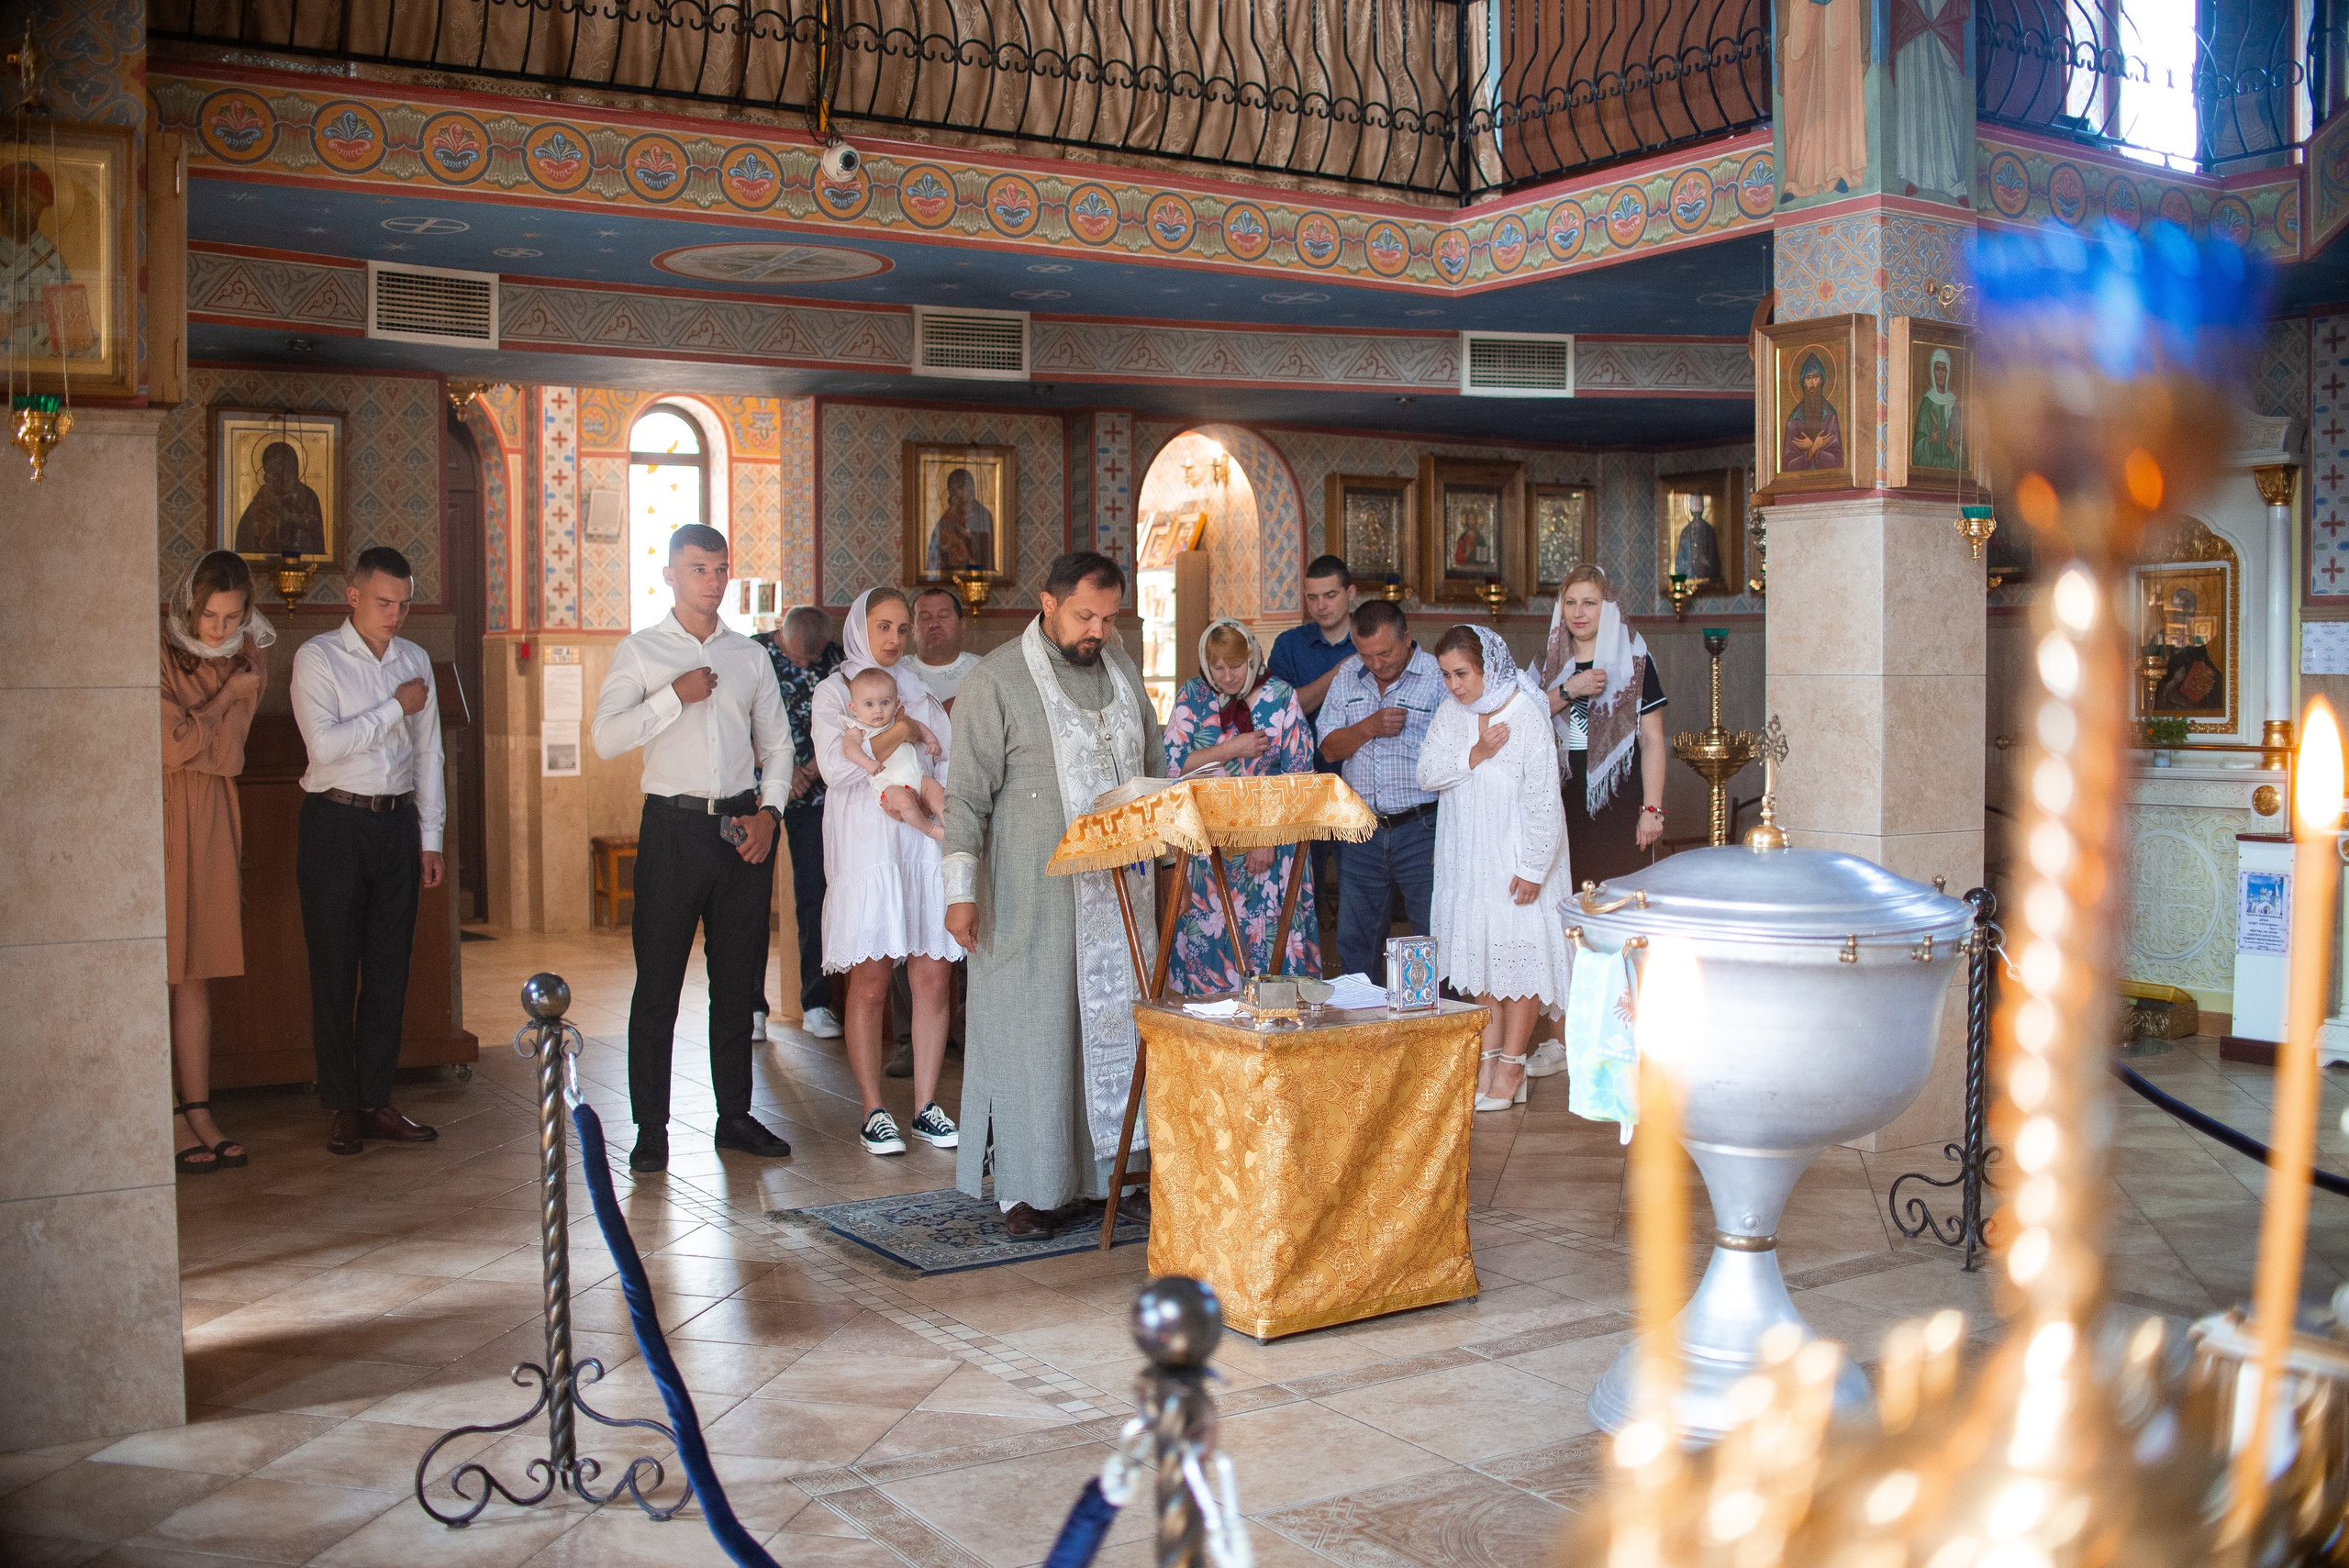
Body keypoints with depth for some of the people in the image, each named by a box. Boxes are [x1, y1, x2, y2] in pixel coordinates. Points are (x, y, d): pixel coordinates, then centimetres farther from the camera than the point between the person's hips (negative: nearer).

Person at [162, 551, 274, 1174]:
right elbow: (178, 744, -14)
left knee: (197, 973, 7)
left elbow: (226, 758, 2)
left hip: (209, 819, 5)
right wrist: (230, 690, -6)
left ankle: (200, 1112, 11)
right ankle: (166, 1121, 3)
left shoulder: (247, 660, 8)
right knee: (154, 971, -2)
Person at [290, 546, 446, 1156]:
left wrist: (430, 837, 11)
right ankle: (343, 1106, 9)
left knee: (389, 969, 6)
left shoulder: (415, 660, 11)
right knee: (335, 970, 1)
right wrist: (395, 707, -11)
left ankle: (376, 1100, 14)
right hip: (336, 822, -4)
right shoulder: (317, 658, -4)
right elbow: (325, 743, -16)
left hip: (398, 821, 4)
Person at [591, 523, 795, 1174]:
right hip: (674, 827, -3)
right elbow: (606, 739, -7)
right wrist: (675, 696, -14)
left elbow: (778, 743, 15)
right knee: (658, 982, -2)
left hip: (744, 826, 3)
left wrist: (769, 811, 1)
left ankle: (735, 1116, 18)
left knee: (739, 979, 8)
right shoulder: (639, 651, 4)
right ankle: (650, 1128, 6)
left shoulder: (751, 655, 13)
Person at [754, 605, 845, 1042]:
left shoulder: (836, 659, -3)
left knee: (815, 893, 1)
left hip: (814, 791, 1)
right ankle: (752, 1007, 6)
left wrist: (810, 769, -14)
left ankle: (817, 1005, 9)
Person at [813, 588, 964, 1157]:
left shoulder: (919, 689, 18)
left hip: (925, 844, 4)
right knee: (870, 982, -3)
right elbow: (835, 766, -10)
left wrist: (913, 729, -8)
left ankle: (927, 1106, 9)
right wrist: (897, 735, -6)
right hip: (867, 849, -4)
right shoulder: (835, 690, 5)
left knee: (932, 977, 1)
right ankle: (874, 1112, 5)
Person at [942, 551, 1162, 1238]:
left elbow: (1152, 765, 22)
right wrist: (961, 887, -16)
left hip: (1120, 886, 6)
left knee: (1123, 1020, 6)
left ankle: (1124, 1168, 15)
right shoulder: (995, 683, -7)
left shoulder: (1121, 667, 11)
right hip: (1034, 896, -5)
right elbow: (967, 794, -10)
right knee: (1036, 1030, 0)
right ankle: (1032, 1187, 9)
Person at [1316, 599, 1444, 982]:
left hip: (1422, 830, -5)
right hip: (1363, 833, 5)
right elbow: (1330, 749, 10)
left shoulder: (1440, 678, -6)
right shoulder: (1347, 678, 11)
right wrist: (1370, 727, -10)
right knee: (1354, 943, 11)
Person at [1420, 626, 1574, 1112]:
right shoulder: (1450, 715, 2)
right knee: (1479, 953, 10)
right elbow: (1427, 775, -4)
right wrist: (1474, 755, -19)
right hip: (1468, 859, 6)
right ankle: (1489, 1058, 18)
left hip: (1517, 860, -6)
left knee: (1519, 954, -2)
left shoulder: (1527, 716, -16)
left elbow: (1544, 799, -16)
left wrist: (1533, 869, -16)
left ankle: (1512, 1068, 6)